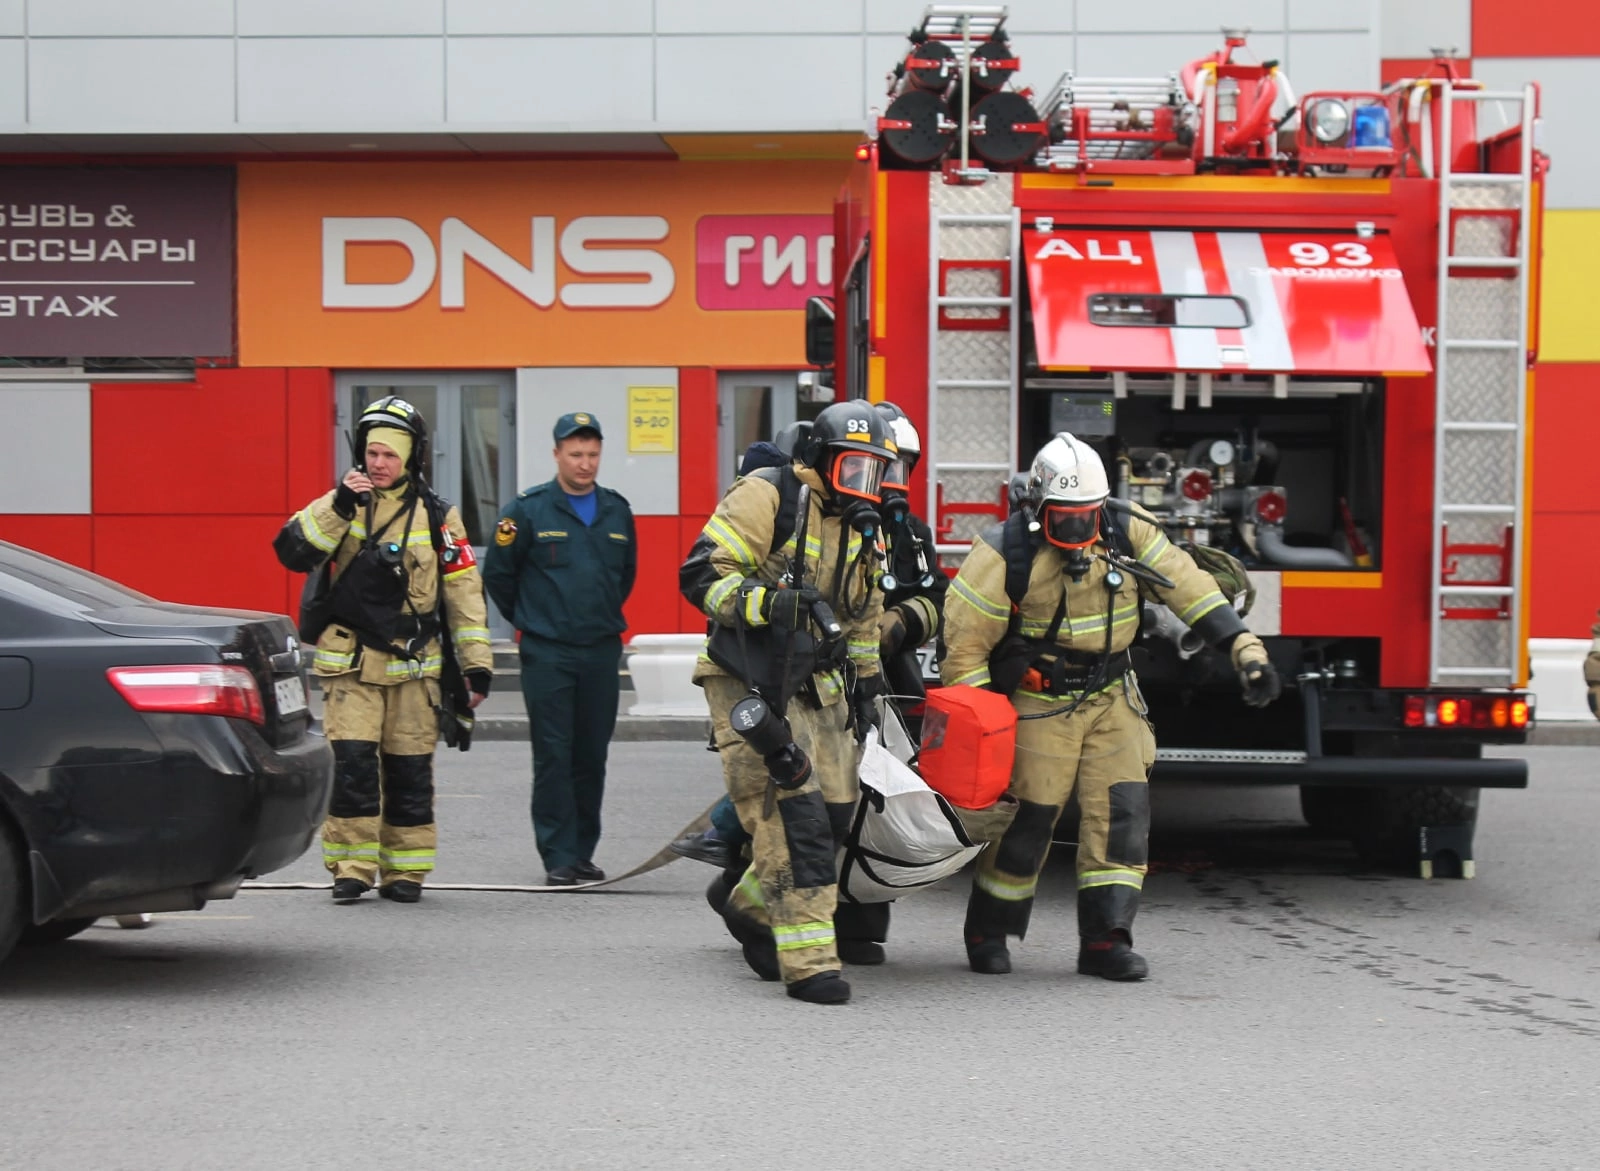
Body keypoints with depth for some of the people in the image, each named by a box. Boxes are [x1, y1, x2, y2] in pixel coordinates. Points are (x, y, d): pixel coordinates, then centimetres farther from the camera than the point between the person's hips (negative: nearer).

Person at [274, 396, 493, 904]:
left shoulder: (437, 517, 5)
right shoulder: (341, 505, 5)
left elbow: (464, 591, 6)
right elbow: (293, 552, -8)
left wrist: (477, 663, 2)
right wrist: (338, 506, -19)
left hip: (412, 665, 1)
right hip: (349, 661, -1)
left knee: (409, 769, 5)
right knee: (351, 763, -9)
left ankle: (405, 871, 15)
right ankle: (351, 868, -1)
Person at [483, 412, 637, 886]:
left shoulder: (617, 510, 9)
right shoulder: (528, 509, -4)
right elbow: (497, 573, 4)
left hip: (602, 652, 4)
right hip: (547, 653, -4)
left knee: (592, 755, 7)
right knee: (553, 756, -6)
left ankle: (583, 852, 16)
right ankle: (558, 857, -3)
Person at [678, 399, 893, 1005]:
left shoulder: (861, 527, 14)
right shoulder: (766, 498, -12)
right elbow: (700, 574, -19)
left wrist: (866, 682, 26)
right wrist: (774, 602, -29)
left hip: (819, 688, 8)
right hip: (751, 685, -8)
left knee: (833, 816, 6)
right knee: (793, 818, -15)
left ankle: (745, 899, 32)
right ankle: (809, 963, -14)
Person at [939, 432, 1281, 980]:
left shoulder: (1128, 533, -6)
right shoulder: (1005, 554, -16)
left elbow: (1191, 590, -5)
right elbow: (965, 644, -12)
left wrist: (1245, 649, -13)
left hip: (1111, 697, 4)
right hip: (1040, 704, -4)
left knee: (1123, 811, -6)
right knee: (1027, 817, -3)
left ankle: (1106, 939, -3)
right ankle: (987, 933, 16)